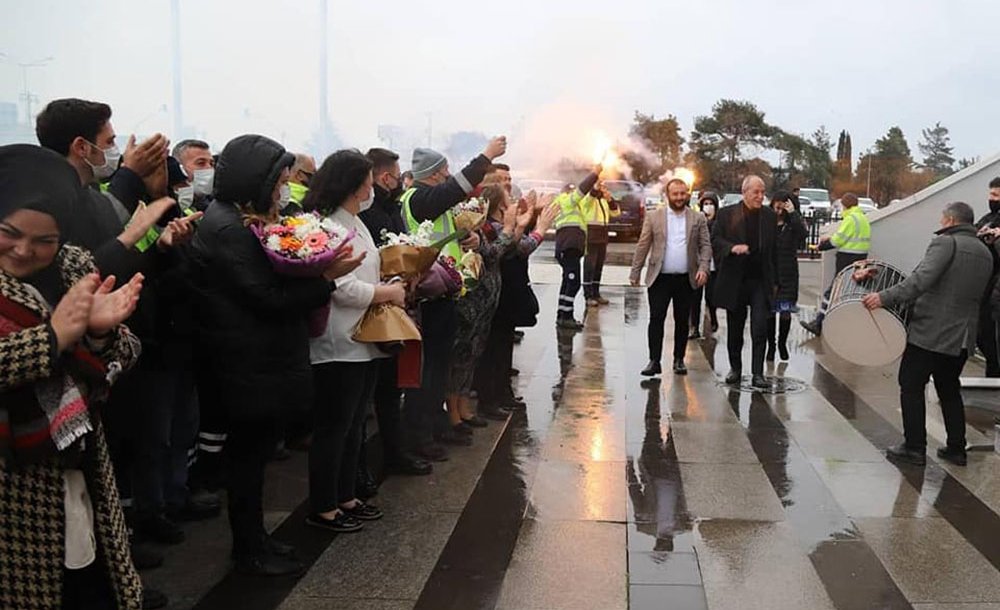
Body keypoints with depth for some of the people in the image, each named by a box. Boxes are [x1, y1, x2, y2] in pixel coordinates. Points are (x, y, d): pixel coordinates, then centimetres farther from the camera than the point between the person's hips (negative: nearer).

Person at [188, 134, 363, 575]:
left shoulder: (246, 219, 12)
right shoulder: (228, 228, -19)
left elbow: (274, 277, 11)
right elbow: (268, 297, -21)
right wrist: (328, 277, -18)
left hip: (261, 360, 10)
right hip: (252, 365, -10)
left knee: (253, 452, 17)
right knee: (249, 453, 2)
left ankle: (254, 538, 29)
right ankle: (249, 553, 16)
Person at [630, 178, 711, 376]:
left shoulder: (698, 218, 7)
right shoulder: (653, 218, 4)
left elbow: (705, 245, 5)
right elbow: (642, 247, 4)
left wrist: (703, 268, -10)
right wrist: (634, 274, 0)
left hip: (686, 279, 1)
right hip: (660, 278, -1)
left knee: (682, 321, 8)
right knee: (656, 319, -4)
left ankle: (679, 360, 18)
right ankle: (654, 361, 0)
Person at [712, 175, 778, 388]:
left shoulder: (770, 216, 6)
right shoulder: (726, 214, 1)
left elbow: (774, 249, 8)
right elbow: (715, 240, -2)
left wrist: (774, 280, 7)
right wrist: (732, 247, -21)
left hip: (761, 281, 0)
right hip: (734, 281, 0)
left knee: (760, 328, -7)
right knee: (735, 329, 11)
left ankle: (758, 373, -2)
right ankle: (735, 369, 25)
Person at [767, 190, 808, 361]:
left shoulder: (793, 224, 1)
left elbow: (803, 233, -21)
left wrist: (793, 213, -19)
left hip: (787, 275, 0)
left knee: (785, 312, 4)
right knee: (769, 311, 5)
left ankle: (782, 344, 23)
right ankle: (771, 345, 18)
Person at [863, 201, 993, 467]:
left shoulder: (945, 243, -12)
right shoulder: (985, 253, 13)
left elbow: (921, 279, -27)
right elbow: (976, 294, 18)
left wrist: (885, 297, -31)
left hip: (931, 332, -7)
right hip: (963, 336, 8)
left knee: (912, 386, 3)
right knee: (950, 390, 18)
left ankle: (915, 447, 4)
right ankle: (956, 448, 21)